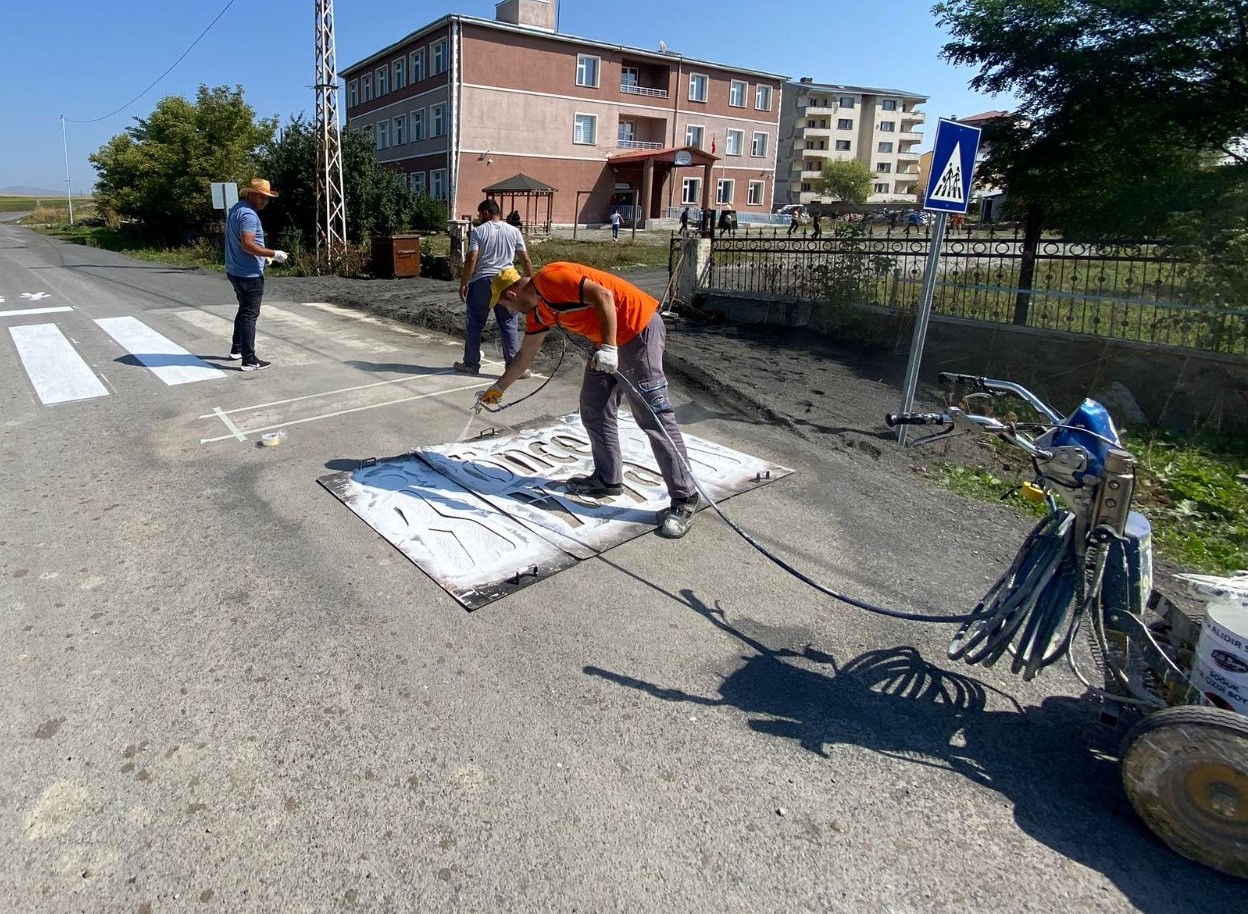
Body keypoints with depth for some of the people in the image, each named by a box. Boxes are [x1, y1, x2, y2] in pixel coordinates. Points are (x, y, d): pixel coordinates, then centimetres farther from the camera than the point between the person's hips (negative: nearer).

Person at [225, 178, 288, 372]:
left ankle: (236, 349, 33)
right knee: (250, 315, -6)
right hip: (249, 274, -10)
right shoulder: (248, 215, -19)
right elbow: (247, 245, -28)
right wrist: (273, 254, -22)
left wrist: (263, 256, 16)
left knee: (244, 311, 23)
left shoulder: (235, 209, 14)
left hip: (236, 271, 10)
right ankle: (249, 360, -4)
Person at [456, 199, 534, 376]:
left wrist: (463, 284, -2)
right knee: (509, 325, 5)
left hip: (481, 282, -2)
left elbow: (471, 259, -9)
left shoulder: (478, 231, -2)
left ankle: (471, 364, 17)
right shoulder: (514, 231, 6)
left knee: (475, 324, 10)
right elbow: (526, 259, 4)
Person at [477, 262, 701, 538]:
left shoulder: (549, 278, -15)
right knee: (593, 408, 12)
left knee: (654, 417, -11)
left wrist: (609, 347, -28)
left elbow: (603, 295, -24)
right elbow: (525, 355, 28)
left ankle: (684, 499, -7)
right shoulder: (537, 311, 14)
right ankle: (608, 479, 23)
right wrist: (498, 388, 38)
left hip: (639, 329, -10)